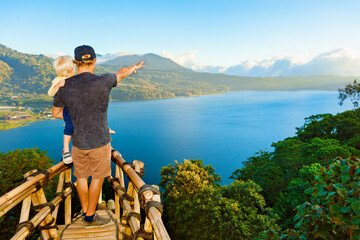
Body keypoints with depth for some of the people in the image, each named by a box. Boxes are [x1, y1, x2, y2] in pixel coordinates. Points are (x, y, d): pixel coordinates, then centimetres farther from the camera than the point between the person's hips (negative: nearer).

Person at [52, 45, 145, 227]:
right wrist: (134, 67, 26)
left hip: (78, 142, 4)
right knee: (97, 178, 12)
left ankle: (86, 212, 34)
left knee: (82, 177, 18)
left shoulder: (64, 86, -5)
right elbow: (122, 73, 6)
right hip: (99, 142, -4)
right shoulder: (103, 81, -15)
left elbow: (56, 113, 7)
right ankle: (90, 218, 24)